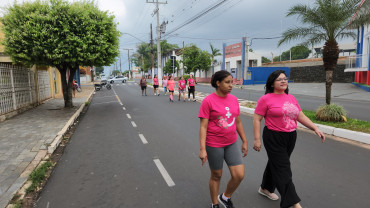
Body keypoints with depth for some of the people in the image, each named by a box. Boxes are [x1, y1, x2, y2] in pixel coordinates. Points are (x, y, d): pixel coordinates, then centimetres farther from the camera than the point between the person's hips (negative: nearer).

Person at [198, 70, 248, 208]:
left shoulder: (234, 99, 2)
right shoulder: (208, 101, -14)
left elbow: (238, 122, 11)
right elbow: (203, 127, -15)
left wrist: (244, 142, 12)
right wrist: (202, 149, -19)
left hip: (231, 144, 5)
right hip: (214, 145, -5)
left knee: (239, 175, 1)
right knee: (216, 176, 12)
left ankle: (226, 197, 30)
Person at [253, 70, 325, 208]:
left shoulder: (291, 98, 9)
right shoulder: (266, 99, -11)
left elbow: (301, 116, 12)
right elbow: (257, 119, -12)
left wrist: (315, 128, 1)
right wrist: (257, 139, -16)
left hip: (290, 138, 7)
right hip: (274, 138, -7)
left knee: (275, 164, 19)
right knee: (283, 169, -4)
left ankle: (265, 188, 39)